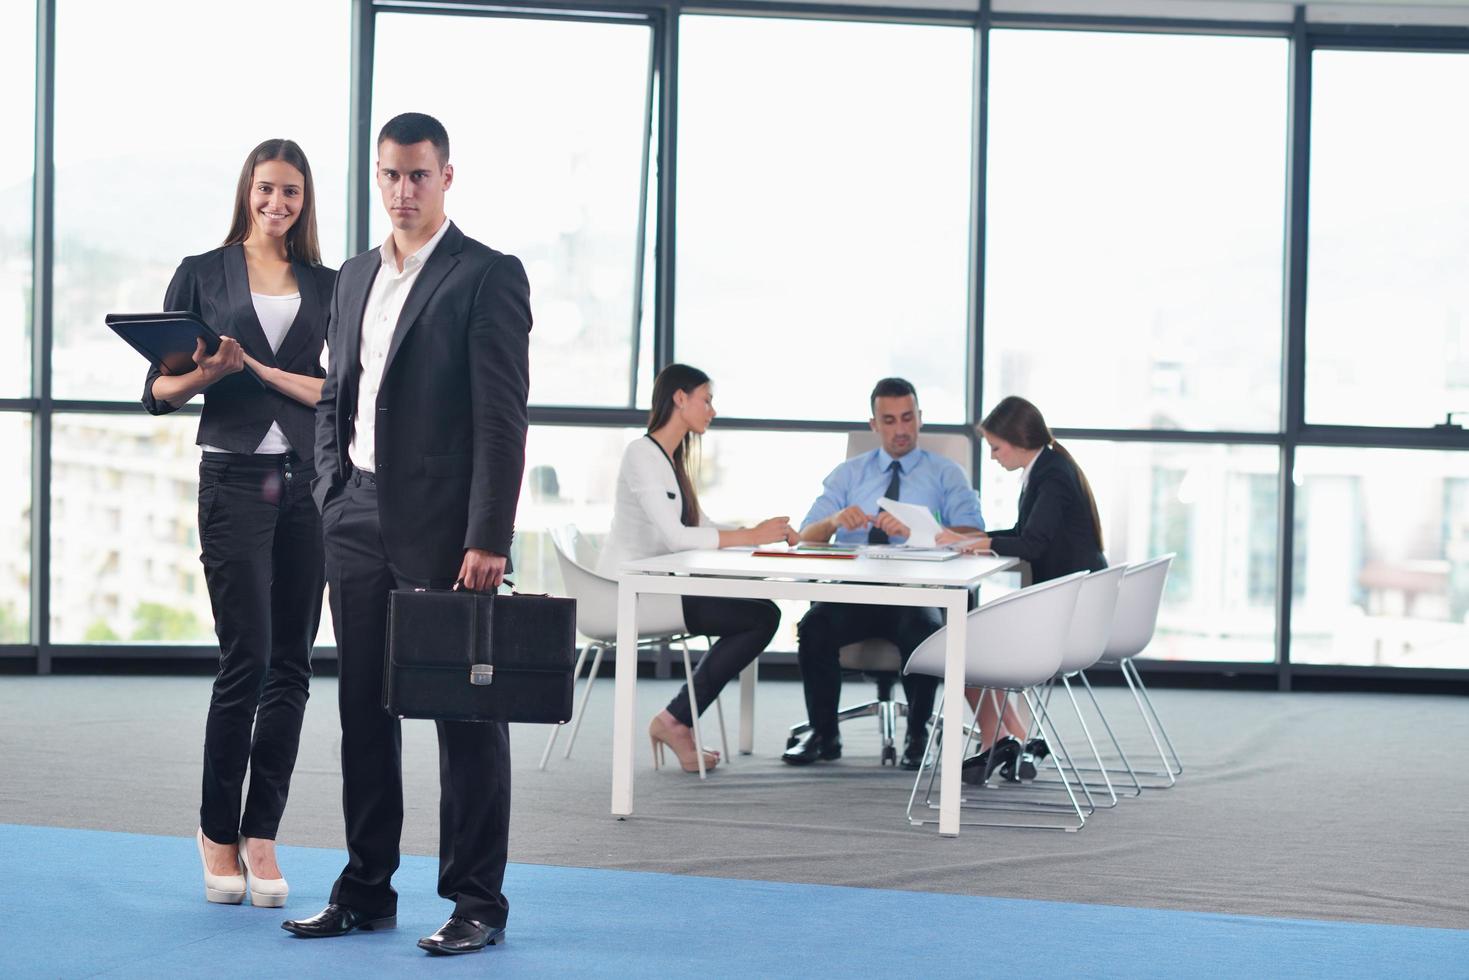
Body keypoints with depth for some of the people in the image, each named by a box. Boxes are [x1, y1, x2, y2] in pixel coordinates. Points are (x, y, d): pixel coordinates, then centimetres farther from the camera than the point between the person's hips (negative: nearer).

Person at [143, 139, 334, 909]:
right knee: (246, 660, -9)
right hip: (234, 479, -3)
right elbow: (158, 392, 2)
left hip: (308, 483, 3)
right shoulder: (201, 275, 5)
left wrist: (257, 367, -10)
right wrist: (204, 374, -19)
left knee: (291, 666, 2)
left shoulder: (327, 286, 11)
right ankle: (217, 831, 7)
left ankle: (260, 836, 11)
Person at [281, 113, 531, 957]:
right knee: (365, 708, 10)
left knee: (465, 712, -1)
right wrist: (333, 499, 9)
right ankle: (366, 892, 18)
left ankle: (478, 903, 5)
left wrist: (487, 540, -17)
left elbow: (504, 418, -12)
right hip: (360, 520, 7)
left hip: (444, 523, -7)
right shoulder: (357, 277, 15)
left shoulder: (489, 277, -6)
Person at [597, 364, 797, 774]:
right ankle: (675, 721, -6)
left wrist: (766, 532, 0)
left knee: (761, 613, 3)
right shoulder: (642, 454, -13)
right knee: (762, 616, -13)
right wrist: (751, 536, -20)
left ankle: (677, 720, 2)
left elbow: (701, 526, 15)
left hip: (654, 586, 10)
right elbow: (674, 536, -22)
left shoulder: (671, 459, 18)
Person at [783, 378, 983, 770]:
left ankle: (917, 736, -15)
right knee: (814, 627, -31)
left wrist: (915, 529, -23)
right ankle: (822, 734, -10)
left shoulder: (947, 474, 11)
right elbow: (806, 538, 9)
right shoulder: (848, 474, 19)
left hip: (915, 592, -2)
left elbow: (973, 535, -6)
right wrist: (833, 521, -15)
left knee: (923, 631, -37)